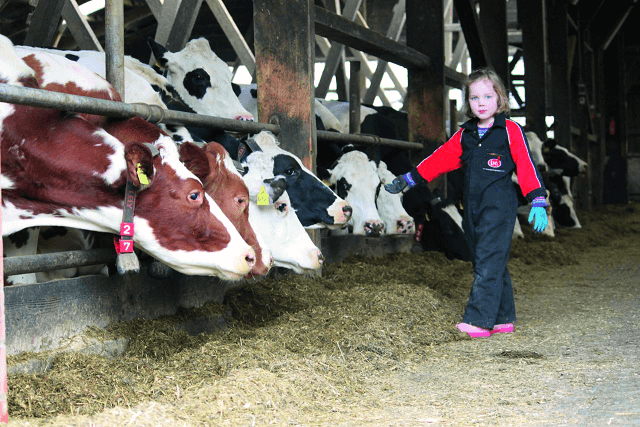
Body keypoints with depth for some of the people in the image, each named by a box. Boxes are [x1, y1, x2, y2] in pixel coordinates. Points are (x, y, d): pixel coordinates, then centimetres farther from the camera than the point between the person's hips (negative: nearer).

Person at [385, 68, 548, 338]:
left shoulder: (510, 130, -2)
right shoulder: (465, 134, 14)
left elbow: (526, 166, -6)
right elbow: (440, 159, 19)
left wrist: (538, 203, -13)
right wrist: (408, 180, 19)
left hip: (499, 206, -6)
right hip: (473, 208, 6)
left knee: (488, 262, -13)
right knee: (488, 263, 9)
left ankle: (480, 321, -14)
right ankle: (504, 319, 17)